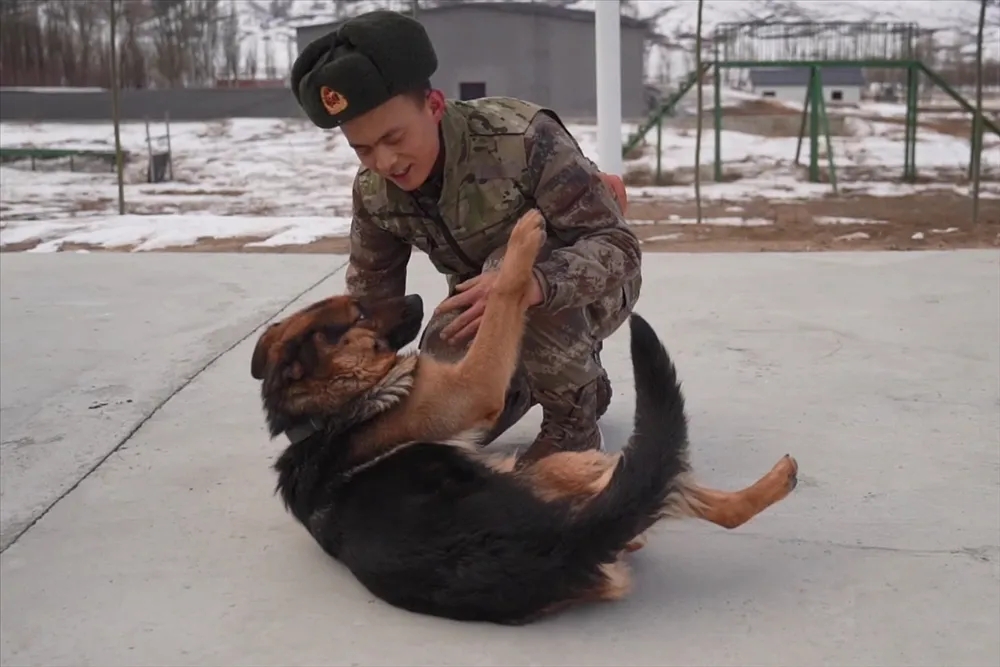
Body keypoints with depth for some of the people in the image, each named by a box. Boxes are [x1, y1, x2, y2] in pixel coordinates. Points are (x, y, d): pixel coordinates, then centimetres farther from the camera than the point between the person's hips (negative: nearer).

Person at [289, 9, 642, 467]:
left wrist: (529, 283, -52)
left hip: (586, 289, -5)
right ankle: (578, 377, 20)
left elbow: (618, 246, -34)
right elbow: (368, 294, -3)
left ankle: (574, 421, -12)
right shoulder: (373, 191, -16)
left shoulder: (522, 139, -33)